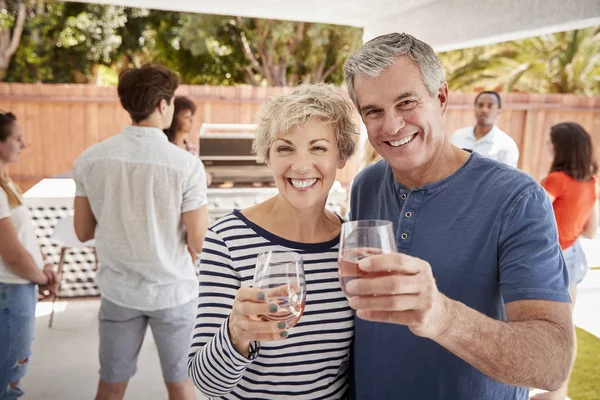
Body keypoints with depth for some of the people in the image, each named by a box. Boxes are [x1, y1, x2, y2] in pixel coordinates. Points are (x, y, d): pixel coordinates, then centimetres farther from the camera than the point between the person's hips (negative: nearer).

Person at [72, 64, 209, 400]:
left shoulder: (90, 159, -7)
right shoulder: (186, 164, -18)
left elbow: (83, 232, 2)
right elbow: (199, 244, -14)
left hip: (119, 290, 3)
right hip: (173, 291, -2)